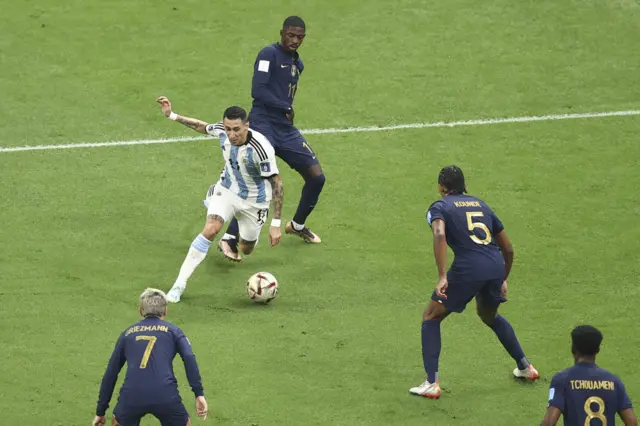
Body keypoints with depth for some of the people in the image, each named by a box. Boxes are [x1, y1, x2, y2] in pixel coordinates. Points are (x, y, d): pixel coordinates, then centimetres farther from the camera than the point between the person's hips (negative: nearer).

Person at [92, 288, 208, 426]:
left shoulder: (128, 333, 26)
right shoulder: (172, 331, 19)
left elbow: (110, 373, 26)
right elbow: (189, 359, 1)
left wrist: (100, 412, 31)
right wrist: (199, 394, -5)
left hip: (132, 395, 1)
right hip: (165, 395, -1)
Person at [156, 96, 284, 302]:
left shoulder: (261, 148, -35)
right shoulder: (222, 130, -21)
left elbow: (277, 184, -26)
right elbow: (202, 126, 5)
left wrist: (276, 224, -26)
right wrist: (172, 116, 5)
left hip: (254, 200, -2)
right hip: (227, 190, 2)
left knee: (246, 249, 14)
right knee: (210, 230, -23)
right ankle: (179, 284, -20)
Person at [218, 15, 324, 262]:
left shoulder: (297, 64, 17)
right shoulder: (269, 54, -9)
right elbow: (258, 91, -18)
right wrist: (286, 108, -12)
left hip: (286, 130, 8)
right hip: (263, 126, -8)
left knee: (316, 176, 8)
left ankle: (297, 225, 31)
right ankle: (230, 238, -17)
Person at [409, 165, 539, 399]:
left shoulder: (439, 207, 8)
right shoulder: (480, 205, 24)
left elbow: (440, 235, -17)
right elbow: (508, 248, 24)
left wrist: (442, 277, -20)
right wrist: (503, 281, 37)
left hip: (468, 269, -5)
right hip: (496, 266, 6)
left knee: (431, 317, 13)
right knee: (490, 316, 35)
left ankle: (431, 384, 4)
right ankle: (525, 367, 40)